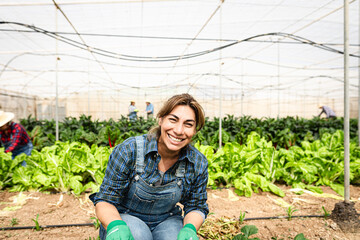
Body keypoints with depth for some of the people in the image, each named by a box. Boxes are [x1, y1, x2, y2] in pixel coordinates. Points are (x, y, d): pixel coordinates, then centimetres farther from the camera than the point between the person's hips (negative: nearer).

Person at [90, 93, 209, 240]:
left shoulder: (199, 164, -13)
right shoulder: (129, 151, -22)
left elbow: (196, 206, 0)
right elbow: (105, 200, -14)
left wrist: (189, 228, -22)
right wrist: (115, 226, -35)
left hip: (167, 221, 2)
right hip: (125, 218, -1)